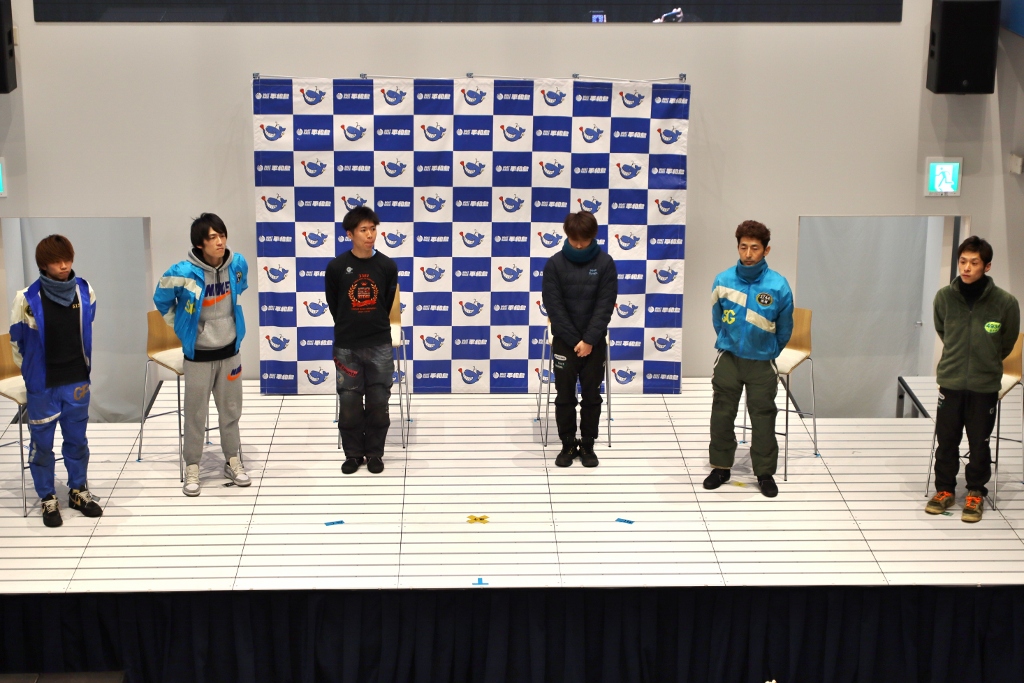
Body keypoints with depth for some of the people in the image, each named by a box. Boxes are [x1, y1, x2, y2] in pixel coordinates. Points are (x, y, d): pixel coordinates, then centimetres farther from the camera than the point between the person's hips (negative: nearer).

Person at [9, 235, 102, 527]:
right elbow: (18, 341, -1)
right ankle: (48, 498, 21)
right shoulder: (28, 298, -16)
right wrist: (32, 374, 9)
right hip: (42, 384, -3)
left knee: (77, 439, 15)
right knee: (42, 442, 7)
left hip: (77, 381, 3)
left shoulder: (85, 292, -6)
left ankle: (78, 491, 31)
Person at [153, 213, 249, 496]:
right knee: (196, 413, 6)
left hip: (230, 350, 3)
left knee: (231, 410, 15)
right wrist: (181, 328, 3)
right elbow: (162, 300, -3)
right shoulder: (184, 272, -22)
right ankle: (192, 469, 18)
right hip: (198, 354, -3)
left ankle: (233, 462, 29)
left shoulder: (237, 264, -10)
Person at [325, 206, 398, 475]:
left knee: (378, 402, 5)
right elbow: (333, 305, 7)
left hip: (379, 345, 1)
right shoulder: (336, 267, -6)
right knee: (349, 403, 4)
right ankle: (353, 453, 18)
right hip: (346, 346, -1)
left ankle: (374, 453, 19)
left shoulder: (388, 266, -4)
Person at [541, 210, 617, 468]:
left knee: (592, 395, 5)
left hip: (594, 341, 0)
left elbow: (605, 305, -8)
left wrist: (589, 340, -15)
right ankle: (568, 445, 14)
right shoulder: (554, 264, -6)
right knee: (564, 396, 4)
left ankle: (588, 445, 15)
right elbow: (554, 306, -8)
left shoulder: (605, 263, -5)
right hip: (564, 340, 0)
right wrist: (574, 340, -12)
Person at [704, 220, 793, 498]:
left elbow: (784, 329, 1)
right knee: (722, 415, 9)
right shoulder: (723, 281, -9)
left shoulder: (778, 286, -14)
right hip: (728, 358, 1)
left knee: (763, 418, 6)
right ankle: (721, 466, 24)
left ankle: (765, 472, 18)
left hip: (762, 363, -1)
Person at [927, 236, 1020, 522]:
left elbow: (1007, 342, 3)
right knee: (946, 440, 12)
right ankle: (945, 489, 28)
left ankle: (976, 492, 25)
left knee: (979, 443, 10)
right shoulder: (944, 297, -11)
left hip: (985, 385, -1)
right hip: (950, 382, 2)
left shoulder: (1005, 303, -16)